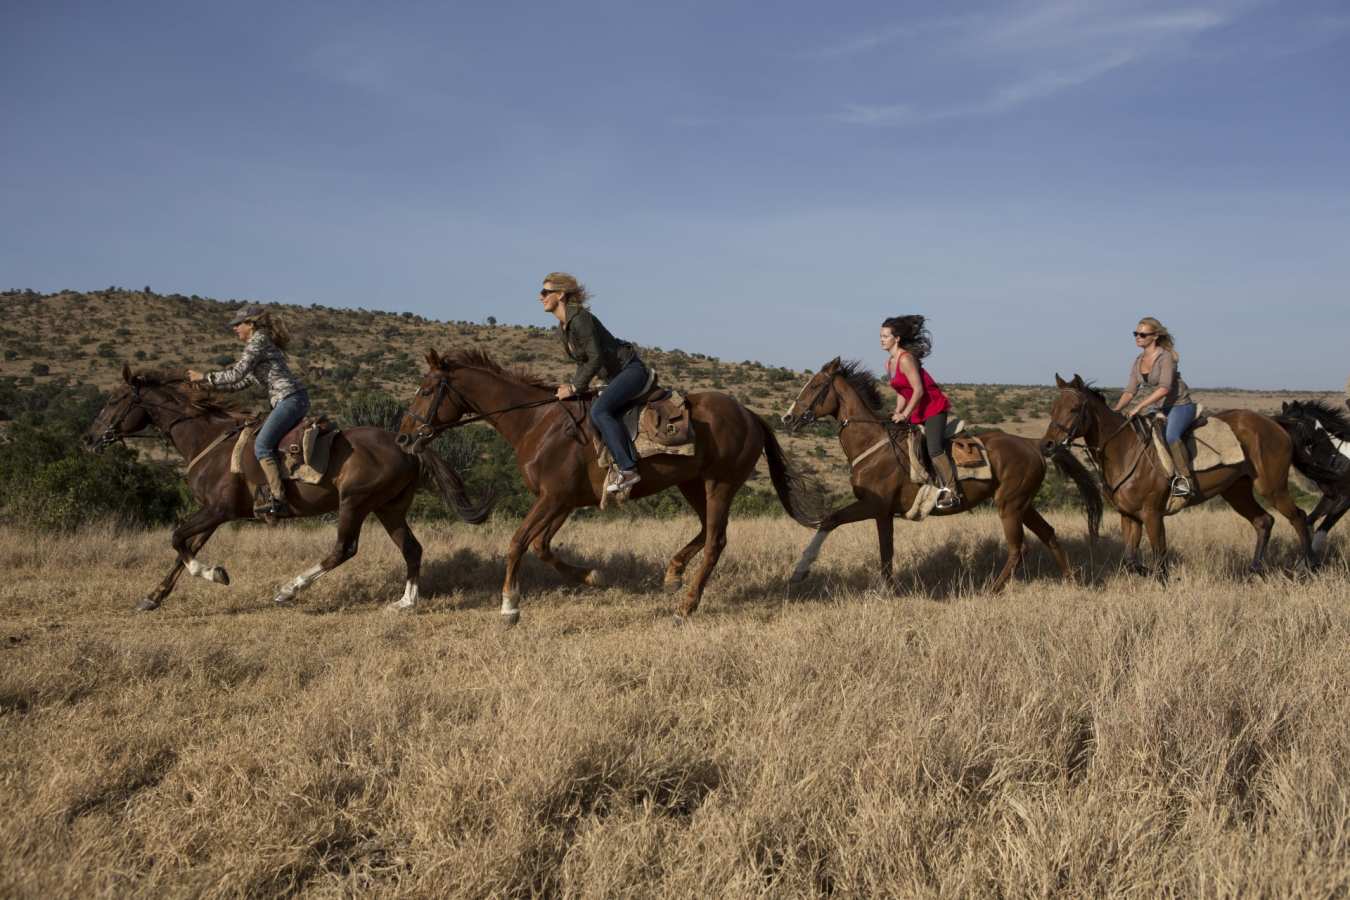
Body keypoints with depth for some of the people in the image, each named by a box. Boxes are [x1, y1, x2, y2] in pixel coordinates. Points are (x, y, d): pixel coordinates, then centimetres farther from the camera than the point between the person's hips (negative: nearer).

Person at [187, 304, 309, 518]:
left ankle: (278, 499, -24)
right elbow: (242, 382, 28)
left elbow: (236, 374, -10)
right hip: (294, 399, 11)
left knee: (262, 445, -18)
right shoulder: (262, 343, 27)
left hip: (290, 398, -11)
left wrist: (205, 377, 0)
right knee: (265, 443, 15)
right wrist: (207, 385, 25)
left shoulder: (257, 341, -3)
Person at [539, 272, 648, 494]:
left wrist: (574, 388, -17)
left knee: (598, 411, -28)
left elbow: (595, 359, -21)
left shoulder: (580, 318, -18)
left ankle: (628, 469, -31)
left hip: (631, 369, -11)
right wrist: (573, 386, 2)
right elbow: (583, 361, 17)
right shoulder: (562, 330, 12)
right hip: (617, 376, 11)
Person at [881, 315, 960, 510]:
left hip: (933, 407, -10)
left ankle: (953, 492, -21)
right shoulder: (889, 363, 10)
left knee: (934, 448, -25)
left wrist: (904, 415, -20)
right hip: (917, 412, 10)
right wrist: (897, 414, 3)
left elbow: (918, 390, -23)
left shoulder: (906, 359, -18)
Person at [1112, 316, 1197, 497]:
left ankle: (1186, 479, -28)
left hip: (1180, 405, -8)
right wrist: (1114, 411, -7)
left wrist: (1139, 406, -31)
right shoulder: (1139, 361, 7)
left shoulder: (1166, 357, -15)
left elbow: (1164, 388, -26)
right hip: (1157, 407, 8)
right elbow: (1130, 391, 7)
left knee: (1170, 435, -35)